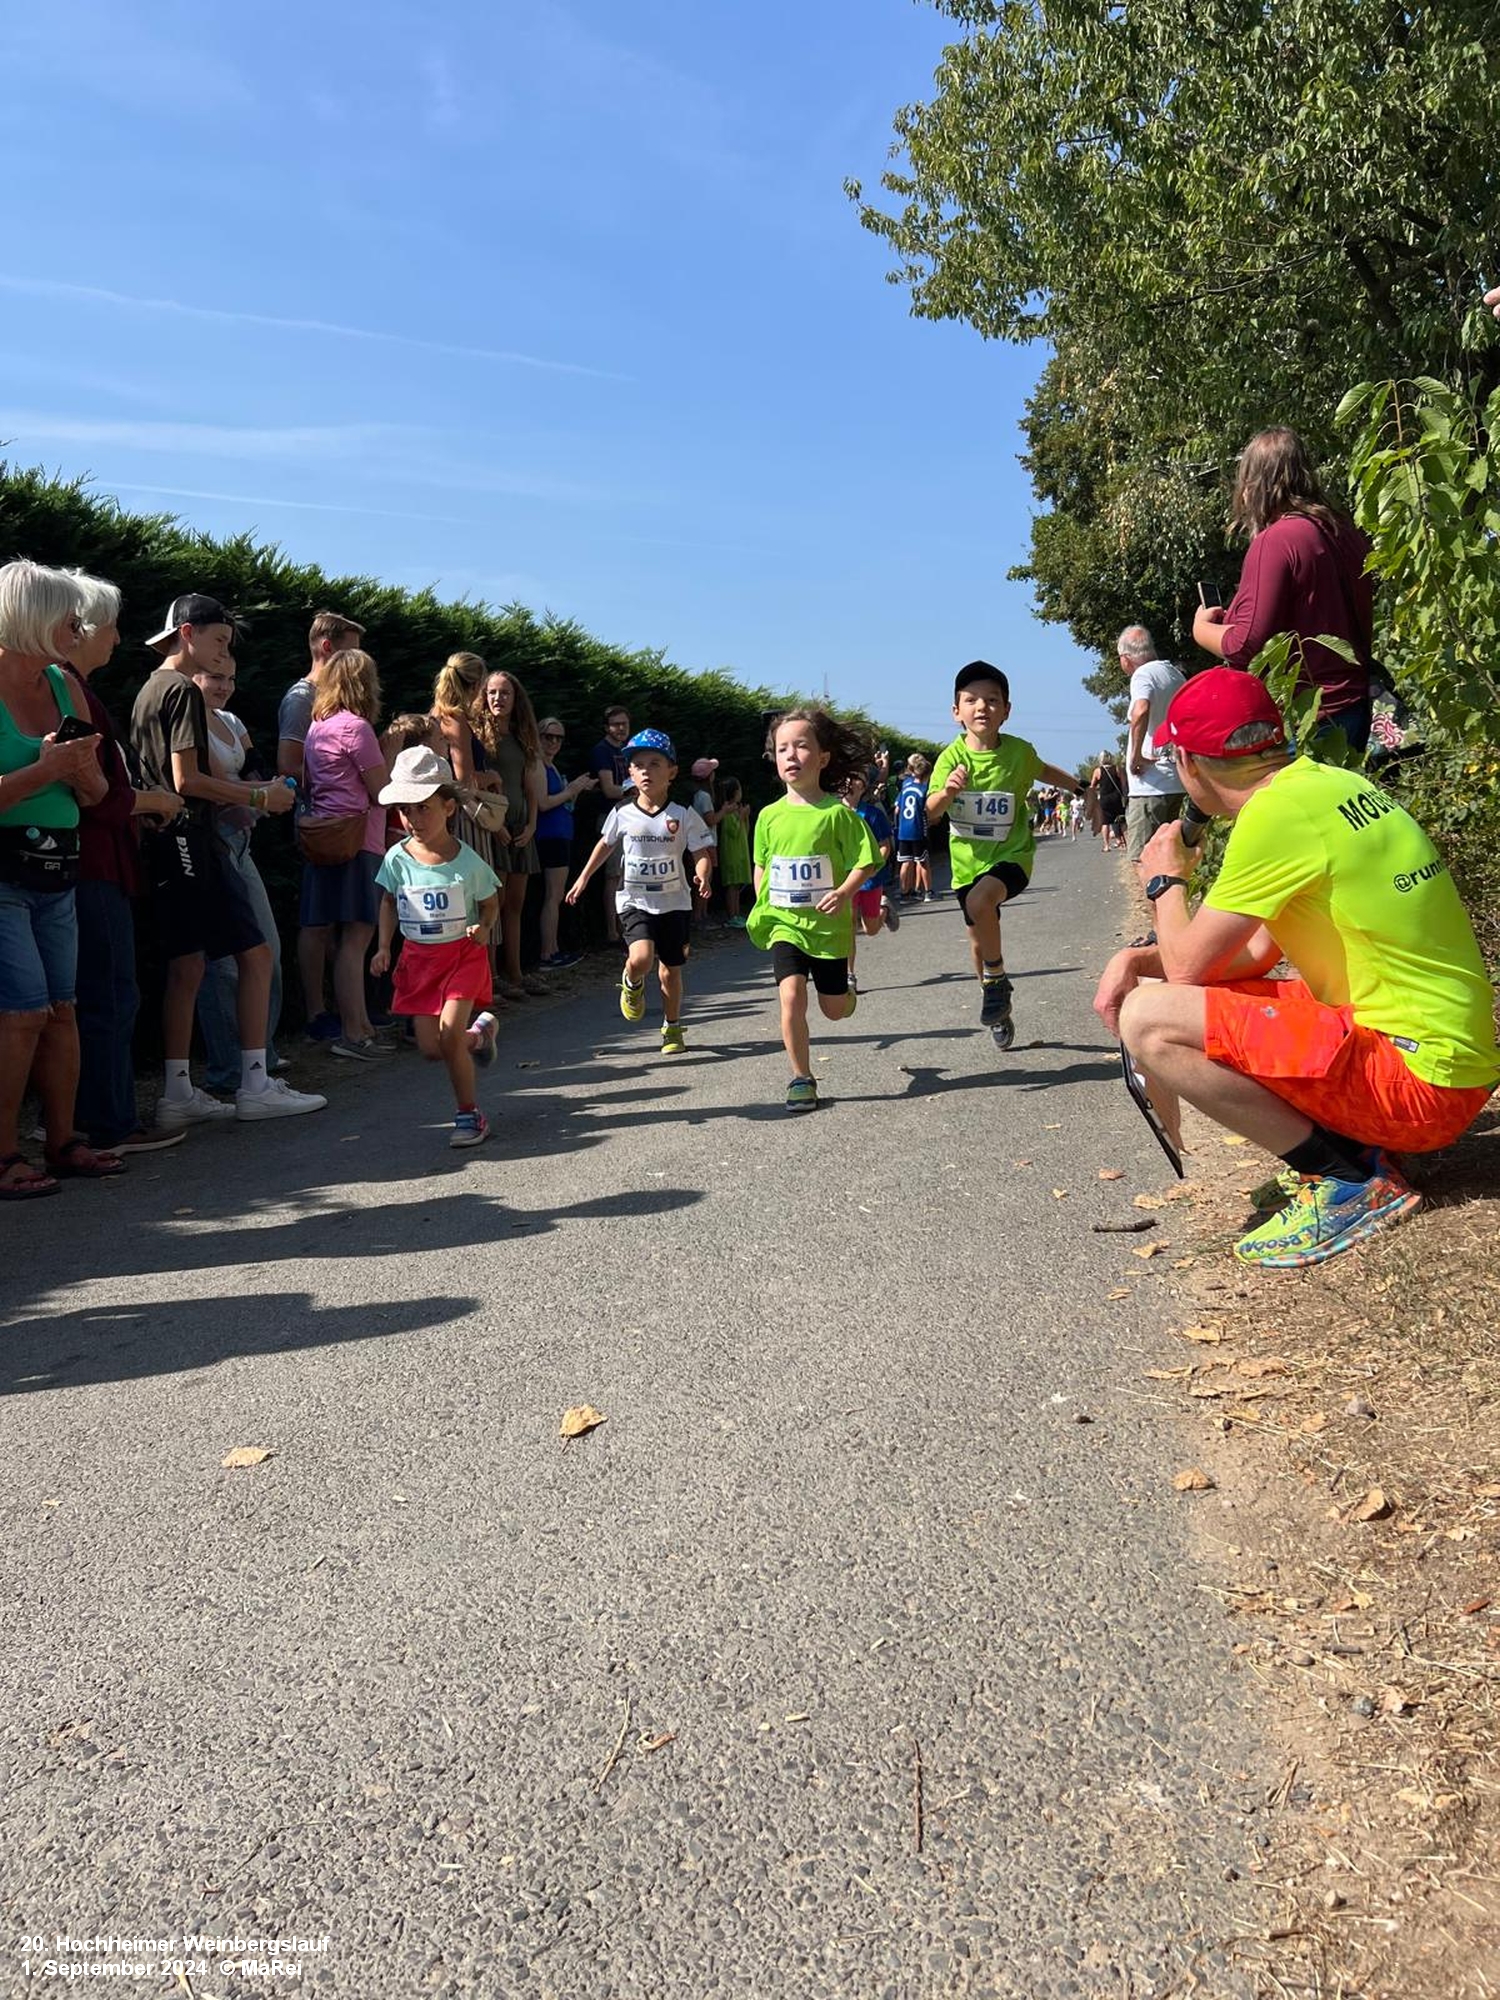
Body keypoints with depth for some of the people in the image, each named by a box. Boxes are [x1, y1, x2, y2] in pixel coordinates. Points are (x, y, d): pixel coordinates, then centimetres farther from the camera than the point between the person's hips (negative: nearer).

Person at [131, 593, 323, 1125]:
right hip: (189, 838, -10)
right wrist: (258, 797, -10)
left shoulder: (150, 690, 20)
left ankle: (179, 1094, 9)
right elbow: (187, 780, -17)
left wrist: (240, 794, 18)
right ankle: (255, 1085, -5)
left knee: (185, 966, 9)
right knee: (255, 953, -6)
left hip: (161, 842, 10)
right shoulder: (184, 690, -9)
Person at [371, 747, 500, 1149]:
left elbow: (490, 903, 3)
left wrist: (484, 928, -17)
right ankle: (479, 1033, 37)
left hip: (463, 953, -4)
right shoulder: (397, 859, -6)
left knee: (449, 1033, -17)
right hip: (418, 955, 4)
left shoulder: (467, 862, -13)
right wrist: (383, 948, 1)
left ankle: (469, 1115, 1)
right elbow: (389, 903, 11)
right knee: (431, 1048, 3)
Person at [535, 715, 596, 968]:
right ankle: (547, 956, -8)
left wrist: (578, 790, 8)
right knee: (553, 897, -10)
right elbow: (542, 803, -19)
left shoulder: (552, 767, 19)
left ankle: (553, 951, 15)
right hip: (550, 837, -10)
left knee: (556, 897, 11)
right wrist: (570, 790, -10)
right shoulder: (538, 766, -10)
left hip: (561, 837, 10)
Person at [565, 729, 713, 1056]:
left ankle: (672, 1029, 27)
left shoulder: (684, 816, -8)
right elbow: (606, 844, 14)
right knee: (641, 957, -24)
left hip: (674, 902, 0)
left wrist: (703, 876, -28)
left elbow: (702, 854, -7)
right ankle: (632, 983, 13)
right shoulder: (622, 813, -3)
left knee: (670, 969, 8)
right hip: (634, 900, 0)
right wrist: (583, 878, 16)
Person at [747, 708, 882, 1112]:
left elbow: (864, 863, -9)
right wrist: (761, 908, 10)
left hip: (828, 925, -2)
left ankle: (847, 990, 48)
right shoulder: (770, 816, 1)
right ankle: (801, 1078, -3)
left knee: (835, 1009, 9)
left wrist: (845, 892, -25)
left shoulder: (837, 812, -10)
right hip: (783, 925, 2)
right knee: (792, 996, -16)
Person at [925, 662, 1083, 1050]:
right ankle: (998, 1008, 38)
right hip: (968, 858, 3)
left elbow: (1043, 771, 14)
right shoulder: (951, 757, -13)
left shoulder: (1019, 751, -10)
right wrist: (948, 792, -43)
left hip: (1011, 854, -3)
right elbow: (930, 814, -24)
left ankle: (996, 979, -11)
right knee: (979, 938, 15)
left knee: (980, 901, -33)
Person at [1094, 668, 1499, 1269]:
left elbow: (1187, 965, -12)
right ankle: (1350, 1146, 10)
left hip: (1418, 1079, -10)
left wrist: (1166, 880, 7)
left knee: (1149, 1021, -18)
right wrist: (1139, 958, 4)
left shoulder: (1278, 809, -18)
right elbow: (1256, 954, 16)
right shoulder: (1324, 783, 11)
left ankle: (1346, 1180, -8)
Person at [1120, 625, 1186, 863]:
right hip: (1176, 782, 9)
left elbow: (1141, 711, -32)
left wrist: (1136, 754, -22)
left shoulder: (1143, 674, -11)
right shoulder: (1176, 674, 16)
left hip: (1150, 783, -9)